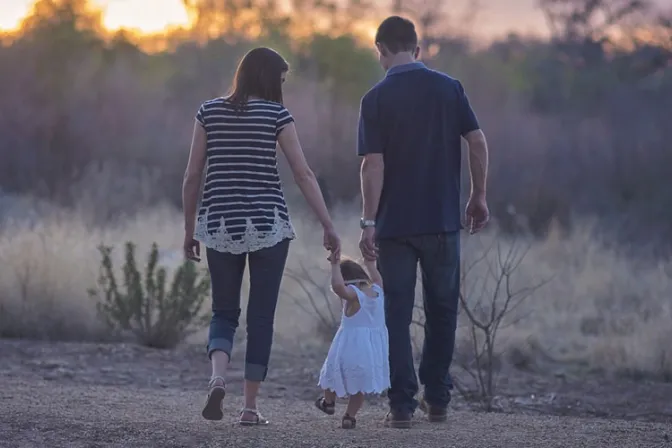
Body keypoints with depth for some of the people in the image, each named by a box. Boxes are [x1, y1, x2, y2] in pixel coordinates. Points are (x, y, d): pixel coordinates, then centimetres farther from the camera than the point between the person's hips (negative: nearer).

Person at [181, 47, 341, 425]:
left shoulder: (210, 112, 5)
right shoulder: (276, 114, -3)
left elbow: (193, 175, 5)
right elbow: (304, 175, -5)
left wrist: (189, 229, 13)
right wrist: (329, 227, -2)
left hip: (220, 224, 2)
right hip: (267, 224, -2)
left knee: (224, 312, 13)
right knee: (261, 316, 6)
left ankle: (218, 377, -15)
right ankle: (251, 406, 5)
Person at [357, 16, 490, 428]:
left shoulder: (376, 99, -5)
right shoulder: (449, 88, 1)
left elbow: (373, 164, -11)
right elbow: (478, 142, -2)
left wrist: (368, 222, -9)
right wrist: (479, 197, 8)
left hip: (395, 224, -2)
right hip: (443, 220, 2)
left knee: (397, 315, 3)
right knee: (442, 310, 15)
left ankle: (403, 405, 0)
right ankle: (437, 399, 19)